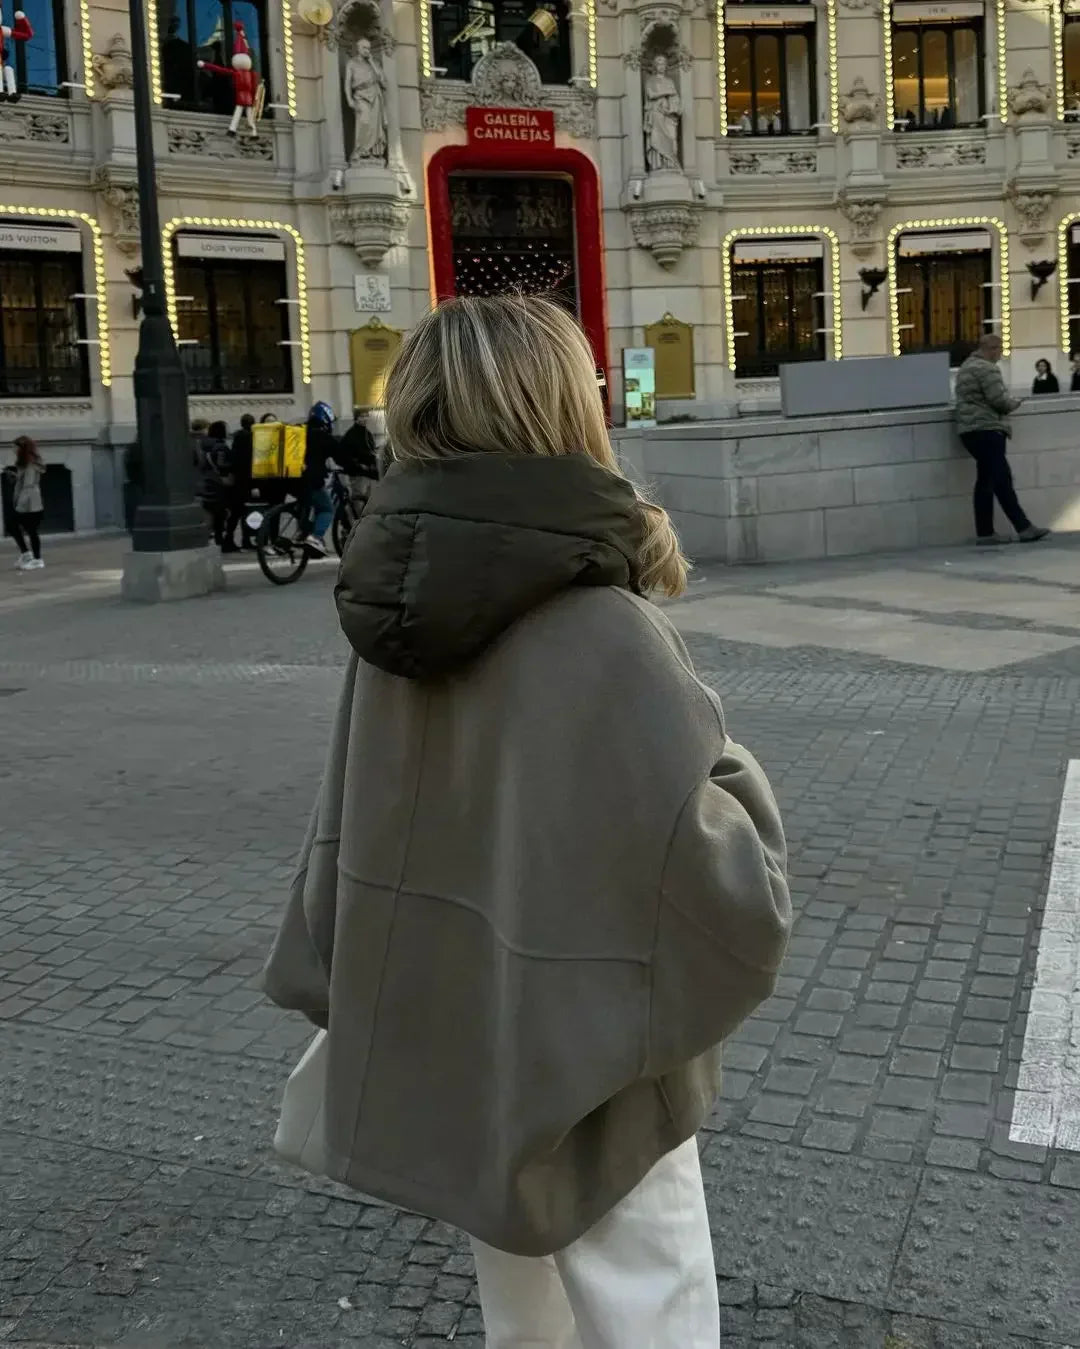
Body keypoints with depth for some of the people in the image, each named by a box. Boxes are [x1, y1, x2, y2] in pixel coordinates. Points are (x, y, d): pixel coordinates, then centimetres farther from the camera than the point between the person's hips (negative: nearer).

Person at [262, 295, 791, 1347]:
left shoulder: (401, 613, -5)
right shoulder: (608, 639, -26)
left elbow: (345, 835, 4)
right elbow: (729, 899, -25)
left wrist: (353, 1020, 15)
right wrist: (734, 779, -6)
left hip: (440, 1070, 7)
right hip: (587, 1089, -6)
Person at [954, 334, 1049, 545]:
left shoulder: (966, 367, 20)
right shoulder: (986, 368, -11)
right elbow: (998, 399, -17)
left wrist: (1007, 401, 20)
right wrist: (1015, 402, 2)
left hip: (969, 430, 10)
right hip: (986, 430, -10)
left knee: (986, 480, 8)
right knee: (1002, 479, -10)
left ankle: (985, 532, 6)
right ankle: (1024, 528, -10)